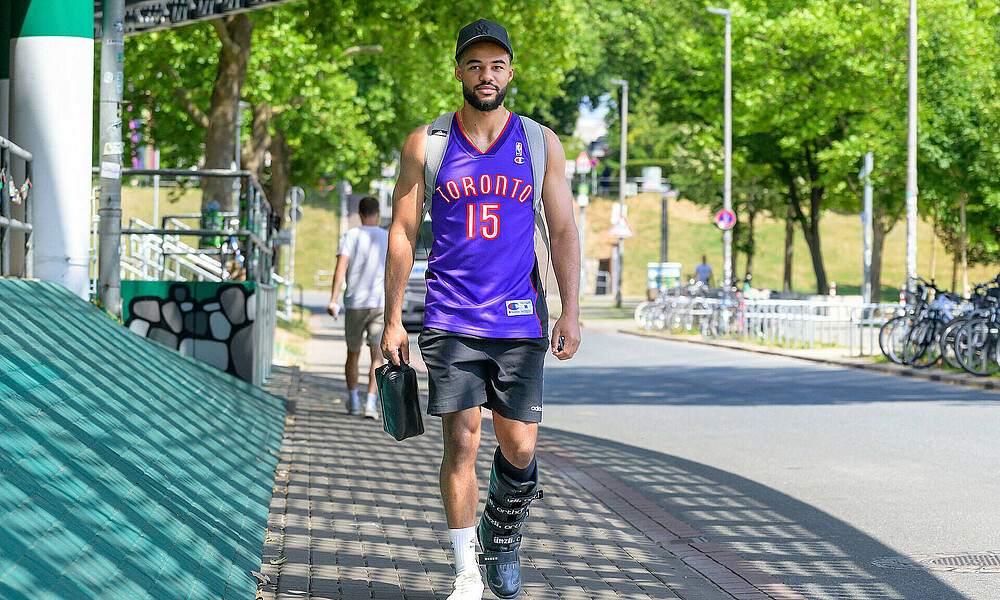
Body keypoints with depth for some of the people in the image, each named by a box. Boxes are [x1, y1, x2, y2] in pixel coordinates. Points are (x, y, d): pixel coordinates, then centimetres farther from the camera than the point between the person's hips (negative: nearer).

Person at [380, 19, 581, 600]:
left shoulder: (542, 143, 6)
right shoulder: (425, 144, 4)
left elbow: (564, 231, 6)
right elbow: (402, 233, 6)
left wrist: (571, 311, -4)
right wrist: (393, 320, 1)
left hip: (520, 321, 1)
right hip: (450, 321, -1)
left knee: (519, 449, 1)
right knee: (461, 442, -7)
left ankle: (502, 531, 30)